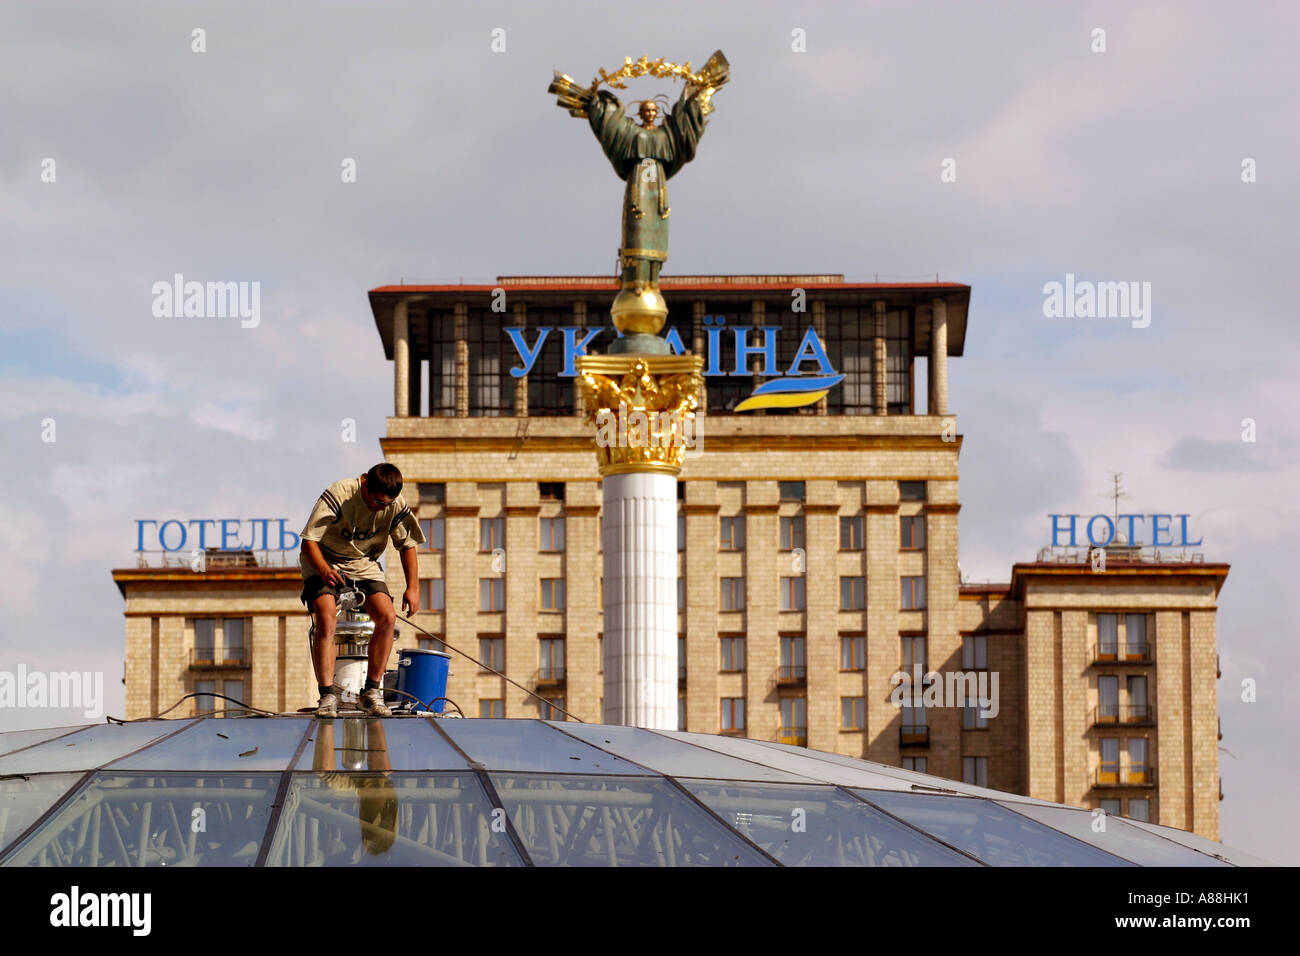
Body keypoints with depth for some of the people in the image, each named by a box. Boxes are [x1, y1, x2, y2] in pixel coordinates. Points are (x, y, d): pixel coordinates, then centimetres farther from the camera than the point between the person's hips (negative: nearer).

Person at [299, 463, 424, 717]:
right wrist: (324, 570, -44)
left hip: (364, 564, 4)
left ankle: (372, 693, -5)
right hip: (325, 562, -4)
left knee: (388, 617, -18)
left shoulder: (395, 505, -14)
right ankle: (328, 696, -23)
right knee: (325, 619, -27)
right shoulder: (337, 495, -27)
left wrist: (413, 588, -6)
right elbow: (309, 541, -26)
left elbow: (407, 544, 2)